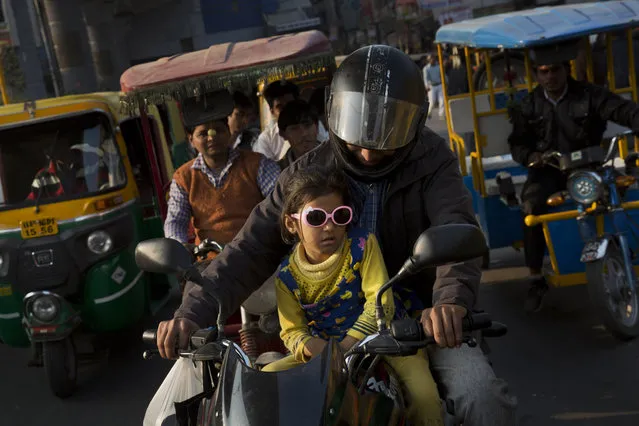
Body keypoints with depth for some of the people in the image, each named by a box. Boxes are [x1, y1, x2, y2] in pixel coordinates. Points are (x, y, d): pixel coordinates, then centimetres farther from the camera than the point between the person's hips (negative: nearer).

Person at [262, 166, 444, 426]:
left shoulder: (362, 244, -13)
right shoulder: (287, 274, -5)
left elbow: (381, 301, -19)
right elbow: (292, 330, -3)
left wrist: (346, 345, -29)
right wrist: (312, 346, -28)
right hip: (325, 348, 3)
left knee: (423, 394, -28)